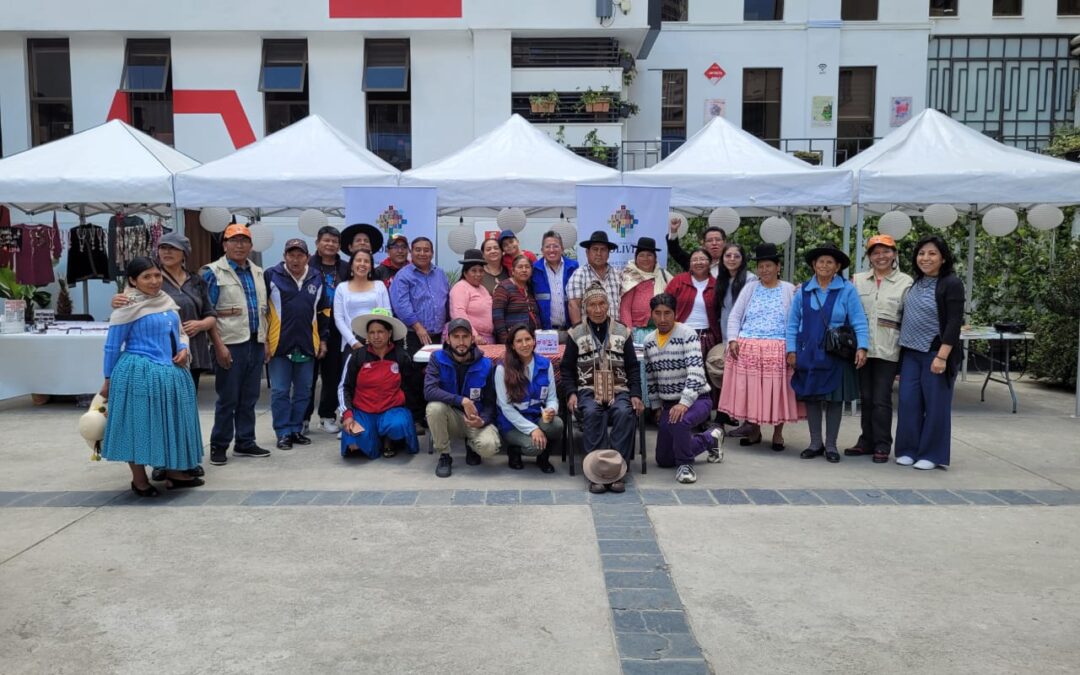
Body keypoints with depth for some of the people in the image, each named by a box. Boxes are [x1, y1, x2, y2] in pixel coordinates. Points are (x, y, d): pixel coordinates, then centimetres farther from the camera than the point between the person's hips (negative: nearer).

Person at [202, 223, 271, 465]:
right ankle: (218, 445, 12)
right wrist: (219, 345, -15)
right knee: (228, 398, 0)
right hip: (231, 344, -5)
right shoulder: (213, 272, -4)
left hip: (255, 343, 6)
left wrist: (265, 341, 13)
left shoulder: (258, 272, 14)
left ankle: (245, 442, 20)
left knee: (249, 398, 11)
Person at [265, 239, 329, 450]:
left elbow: (322, 312, 17)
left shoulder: (316, 278, 10)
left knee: (303, 391, 9)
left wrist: (323, 339, 12)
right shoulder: (272, 276, -2)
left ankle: (296, 429, 21)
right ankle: (283, 433, 10)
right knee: (280, 392, 1)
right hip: (279, 345, -3)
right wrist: (263, 340, -6)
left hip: (307, 345, 4)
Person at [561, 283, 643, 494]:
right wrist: (571, 393, -6)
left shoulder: (622, 332, 13)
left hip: (618, 389, 1)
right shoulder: (576, 334, 10)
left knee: (625, 412, -32)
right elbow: (567, 368, 10)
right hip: (588, 389, -1)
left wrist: (636, 394, -2)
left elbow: (633, 368, 12)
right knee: (592, 413, -34)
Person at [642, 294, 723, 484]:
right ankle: (710, 439, 32)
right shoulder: (649, 341, 4)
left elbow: (696, 372, -26)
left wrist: (684, 403, -36)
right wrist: (657, 406, 12)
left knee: (678, 421, -41)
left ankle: (685, 464, -13)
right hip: (669, 404, 7)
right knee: (663, 460, 12)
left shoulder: (687, 334, -15)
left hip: (697, 399, -7)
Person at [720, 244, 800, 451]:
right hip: (747, 348, 2)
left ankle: (778, 433, 15)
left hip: (777, 350, -2)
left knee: (777, 391, -1)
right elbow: (735, 316, 9)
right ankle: (754, 431, 19)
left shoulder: (789, 290, 7)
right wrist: (732, 340, -2)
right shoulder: (750, 288, 11)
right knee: (749, 390, 3)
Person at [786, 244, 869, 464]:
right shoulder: (803, 291, 5)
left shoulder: (847, 290, -3)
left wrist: (861, 347, -16)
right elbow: (793, 323, 7)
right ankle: (815, 443, 19)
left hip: (836, 355, -2)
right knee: (811, 398, 7)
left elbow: (859, 322, -5)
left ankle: (831, 445, 16)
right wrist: (791, 350, 1)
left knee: (834, 398, 4)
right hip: (808, 354, 2)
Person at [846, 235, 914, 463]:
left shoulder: (906, 282, 1)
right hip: (862, 347, 3)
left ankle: (882, 445, 10)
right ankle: (867, 441, 20)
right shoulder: (858, 280, 9)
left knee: (881, 399, -1)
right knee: (866, 397, 10)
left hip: (888, 350, -3)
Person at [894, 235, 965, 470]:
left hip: (936, 353, -6)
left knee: (935, 405, 2)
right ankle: (908, 450, 15)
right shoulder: (916, 283, 11)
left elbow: (954, 323, -14)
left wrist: (942, 356, -20)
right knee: (908, 402, 4)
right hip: (911, 353, 6)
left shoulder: (951, 284, -8)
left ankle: (931, 455, 12)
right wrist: (902, 348, 14)